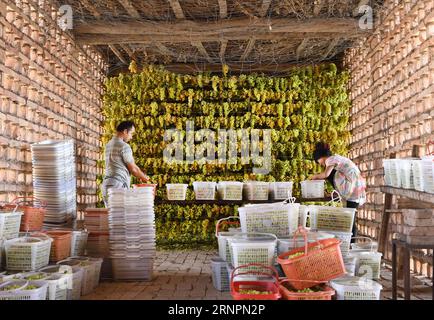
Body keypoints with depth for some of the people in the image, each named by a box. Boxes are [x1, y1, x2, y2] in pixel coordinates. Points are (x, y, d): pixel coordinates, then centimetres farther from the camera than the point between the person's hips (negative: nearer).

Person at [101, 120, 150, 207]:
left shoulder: (108, 145, 17)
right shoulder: (124, 146, -10)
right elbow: (133, 168, -7)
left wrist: (139, 176, 22)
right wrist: (144, 178, 11)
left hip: (106, 184, 9)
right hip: (119, 184, -9)